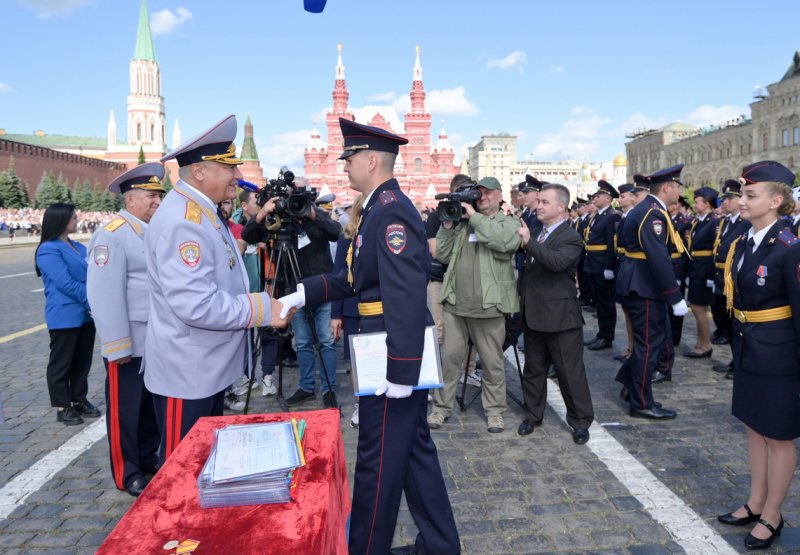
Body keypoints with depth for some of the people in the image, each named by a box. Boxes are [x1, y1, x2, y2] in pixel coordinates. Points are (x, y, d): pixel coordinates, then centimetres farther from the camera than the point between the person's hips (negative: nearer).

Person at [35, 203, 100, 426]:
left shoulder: (79, 248, 13)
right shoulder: (48, 250, -11)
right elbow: (66, 283, -18)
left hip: (86, 314, 7)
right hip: (64, 317, -7)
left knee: (83, 361, 14)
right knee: (61, 363, 6)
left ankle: (80, 400, 27)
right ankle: (63, 407, 16)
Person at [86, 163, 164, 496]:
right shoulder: (112, 235, -14)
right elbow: (104, 295, -19)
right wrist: (118, 346, -19)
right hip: (130, 344, -7)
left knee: (153, 403, 18)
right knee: (126, 409, 8)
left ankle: (149, 459, 35)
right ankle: (127, 474, 23)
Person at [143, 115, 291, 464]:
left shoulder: (201, 213, 11)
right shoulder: (183, 221, -23)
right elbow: (196, 305, -31)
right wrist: (263, 309, -22)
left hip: (208, 368, 10)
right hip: (187, 373, -10)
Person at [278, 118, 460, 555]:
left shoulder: (392, 211, -19)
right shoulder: (380, 208, 14)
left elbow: (407, 296, -26)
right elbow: (356, 278, 17)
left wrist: (400, 369, -26)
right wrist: (303, 294, 10)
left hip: (394, 355, -10)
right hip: (397, 352, 10)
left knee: (379, 458, 6)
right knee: (414, 447, 18)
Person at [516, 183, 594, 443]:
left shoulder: (571, 238, -11)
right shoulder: (534, 232, 10)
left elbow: (558, 261, -30)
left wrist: (529, 242, -27)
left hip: (561, 316, -7)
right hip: (534, 314, 7)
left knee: (571, 372, 3)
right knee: (533, 369, 15)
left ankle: (580, 421, 18)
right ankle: (533, 414, 29)